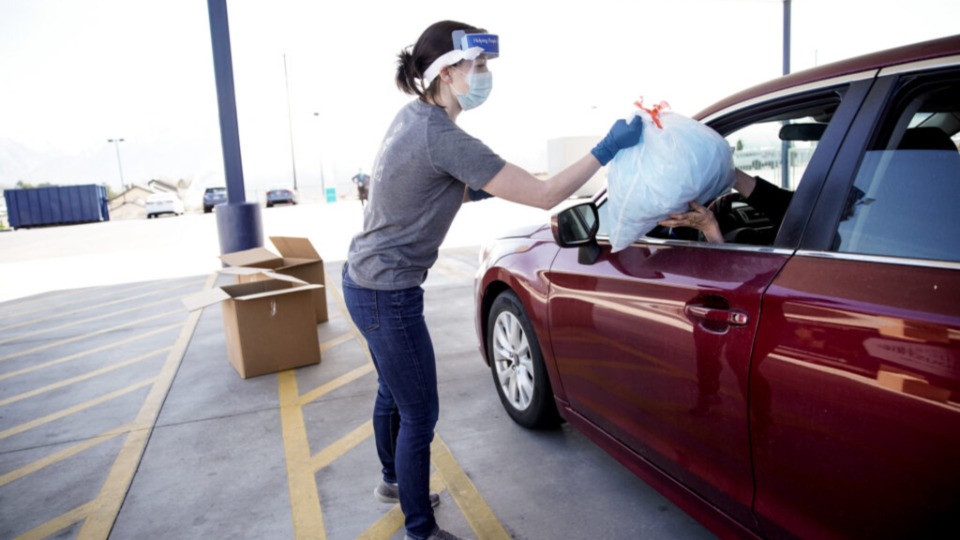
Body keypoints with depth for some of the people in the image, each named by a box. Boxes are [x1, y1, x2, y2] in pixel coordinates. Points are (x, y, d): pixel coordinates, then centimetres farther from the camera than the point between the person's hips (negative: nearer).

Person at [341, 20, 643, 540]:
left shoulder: (413, 117, 5)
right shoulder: (442, 137, -24)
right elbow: (544, 195, -23)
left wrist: (478, 190, 1)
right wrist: (607, 148, -16)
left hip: (365, 281, 10)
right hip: (388, 294, -10)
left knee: (393, 393, 26)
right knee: (419, 414, 5)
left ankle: (392, 480, 50)